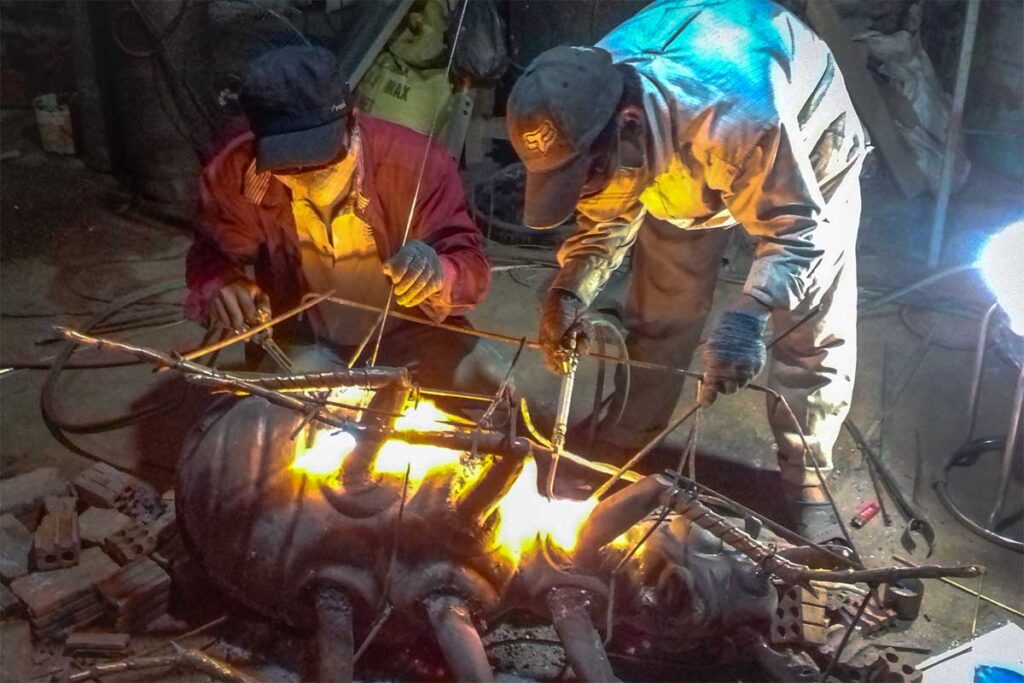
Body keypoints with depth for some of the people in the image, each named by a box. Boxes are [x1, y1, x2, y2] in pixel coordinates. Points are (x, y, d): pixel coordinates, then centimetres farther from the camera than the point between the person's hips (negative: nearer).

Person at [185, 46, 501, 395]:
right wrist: (221, 287, -26)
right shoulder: (234, 176, -19)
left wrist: (438, 275, -45)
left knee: (484, 385, -21)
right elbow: (210, 256, 0)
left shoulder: (417, 162, -24)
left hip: (408, 332, 0)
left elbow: (472, 264, -19)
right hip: (306, 343, 1)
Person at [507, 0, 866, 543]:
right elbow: (605, 219, -14)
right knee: (658, 306, 3)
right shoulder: (584, 121, -30)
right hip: (680, 163, 4)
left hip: (804, 150, -4)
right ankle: (628, 441, 23)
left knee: (814, 331, -6)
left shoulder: (735, 118, -49)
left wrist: (747, 316, -58)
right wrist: (570, 292, -33)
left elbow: (798, 233, -40)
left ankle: (805, 478, 12)